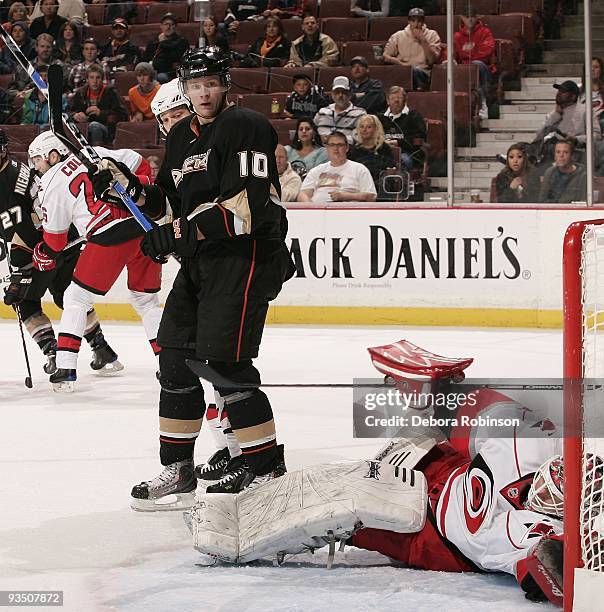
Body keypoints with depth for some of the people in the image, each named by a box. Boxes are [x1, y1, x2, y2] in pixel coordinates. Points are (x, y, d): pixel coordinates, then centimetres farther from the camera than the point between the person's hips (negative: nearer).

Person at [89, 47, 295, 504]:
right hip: (200, 261, 9)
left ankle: (265, 465, -4)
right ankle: (178, 468, 16)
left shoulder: (245, 127, -12)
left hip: (245, 256, -9)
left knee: (223, 360, -14)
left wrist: (180, 232, -23)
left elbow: (247, 207, -22)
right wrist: (127, 186, 5)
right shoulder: (181, 137, 16)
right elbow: (171, 200, 23)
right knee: (176, 356, 7)